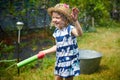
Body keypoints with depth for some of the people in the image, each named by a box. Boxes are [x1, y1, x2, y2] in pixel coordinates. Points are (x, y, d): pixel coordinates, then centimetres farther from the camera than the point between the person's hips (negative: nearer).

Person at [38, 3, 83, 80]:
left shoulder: (70, 28, -18)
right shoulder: (57, 31, 5)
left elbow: (79, 34, -41)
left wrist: (75, 21, -56)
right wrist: (45, 51, 19)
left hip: (70, 61, -7)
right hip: (60, 61, 7)